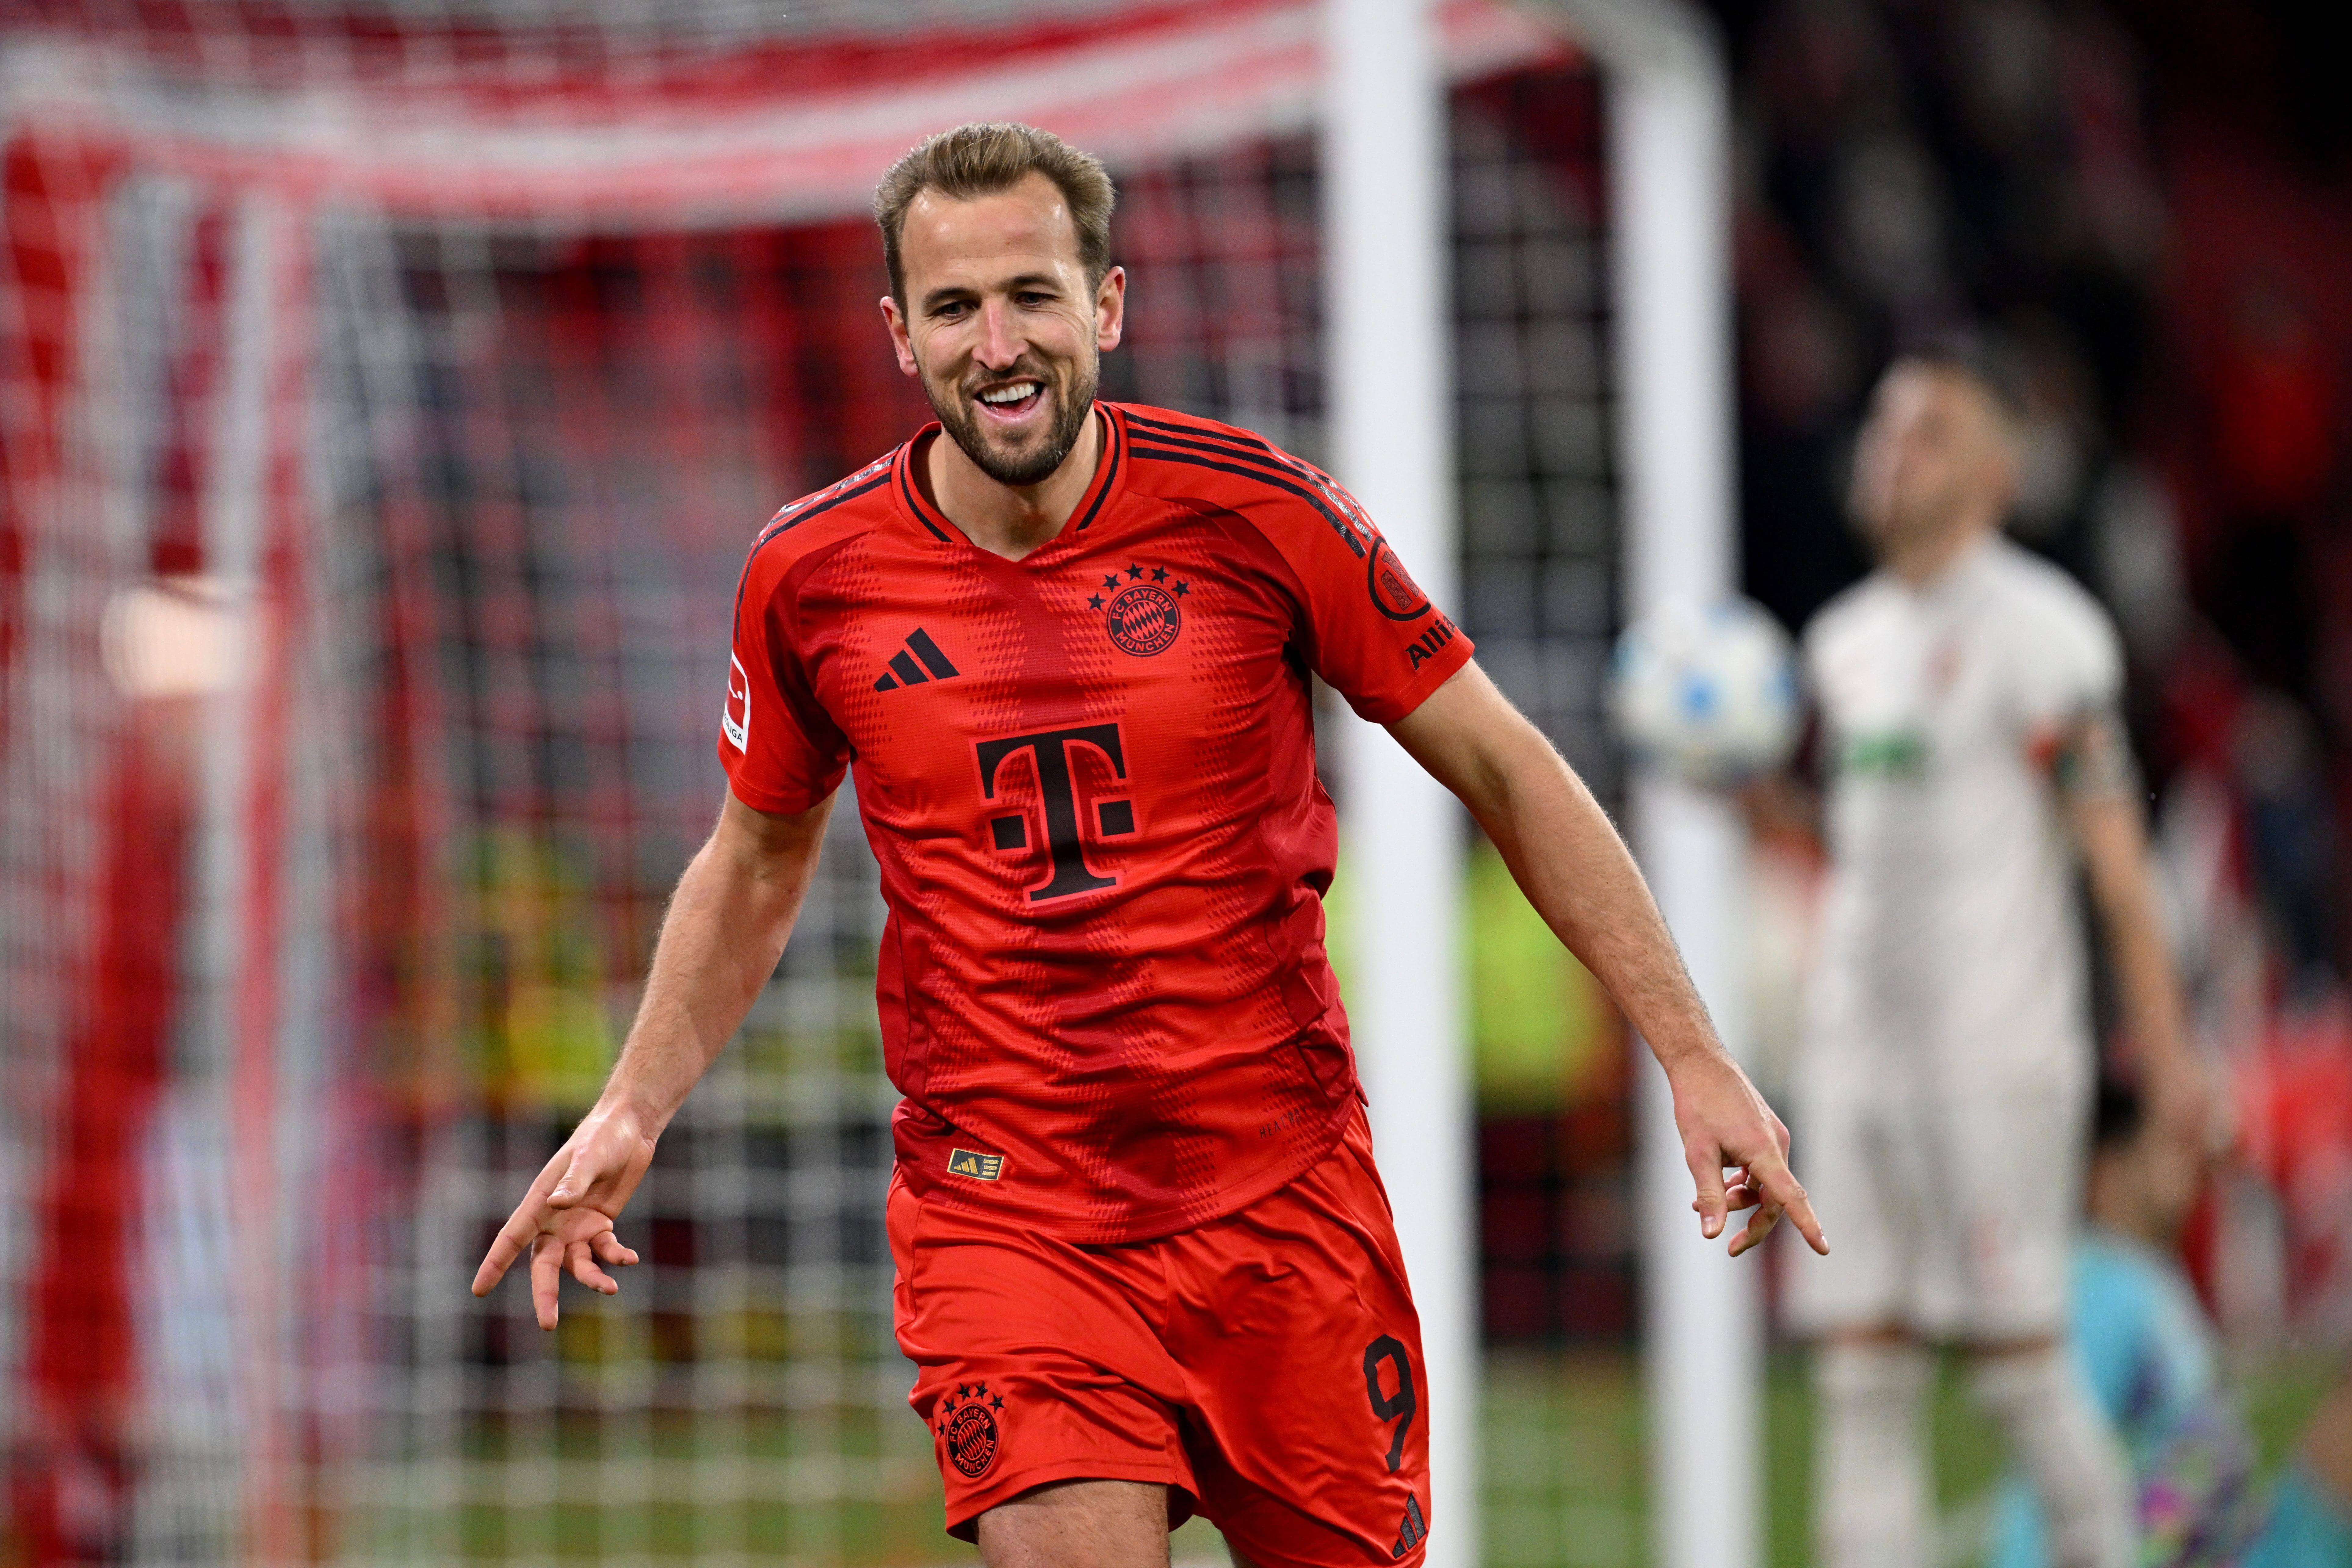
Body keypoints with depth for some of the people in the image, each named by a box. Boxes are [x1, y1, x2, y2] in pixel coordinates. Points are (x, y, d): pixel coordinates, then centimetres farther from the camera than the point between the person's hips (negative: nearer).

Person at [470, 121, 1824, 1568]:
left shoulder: (1257, 514, -6)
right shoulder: (813, 578, -2)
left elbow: (1505, 771, 3)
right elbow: (755, 870, 17)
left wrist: (1695, 1057, 1)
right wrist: (631, 1113, 7)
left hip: (1283, 1194, 1)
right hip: (1002, 1218, 0)